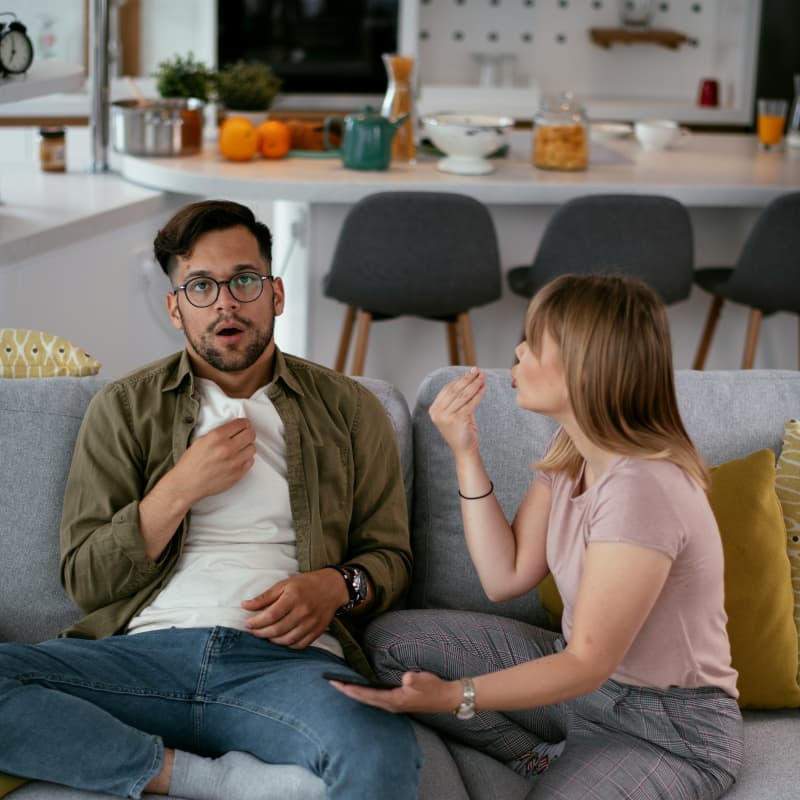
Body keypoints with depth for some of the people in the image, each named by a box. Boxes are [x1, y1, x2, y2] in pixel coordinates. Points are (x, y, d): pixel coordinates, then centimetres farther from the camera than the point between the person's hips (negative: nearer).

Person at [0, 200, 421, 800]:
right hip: (145, 650, 2)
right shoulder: (124, 409, 15)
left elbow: (389, 554, 19)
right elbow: (85, 581, 9)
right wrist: (180, 488, -4)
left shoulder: (348, 410, 16)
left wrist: (336, 585, -4)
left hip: (285, 656, -1)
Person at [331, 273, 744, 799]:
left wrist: (453, 695, -33)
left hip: (672, 730, -9)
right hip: (582, 675, 9)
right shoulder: (572, 451, 0)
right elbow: (505, 577, 0)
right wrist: (466, 453, -5)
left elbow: (587, 664, -25)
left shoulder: (641, 488, -28)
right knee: (392, 640, 1)